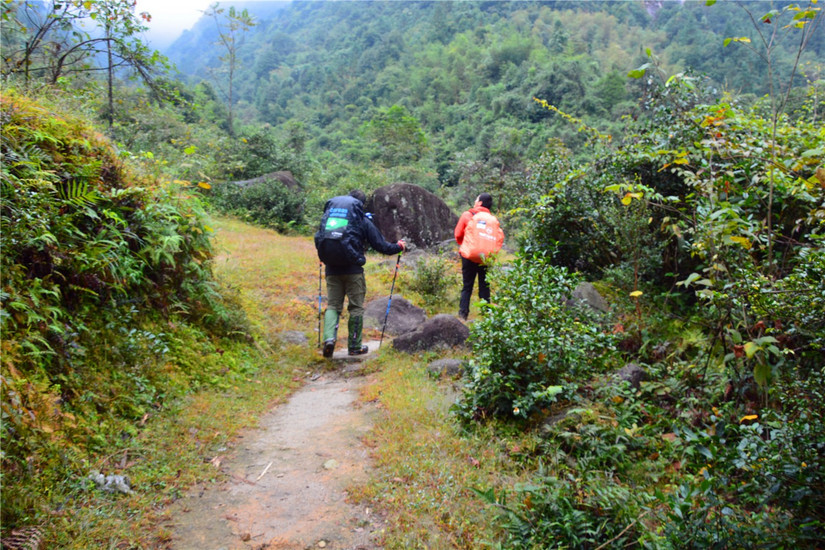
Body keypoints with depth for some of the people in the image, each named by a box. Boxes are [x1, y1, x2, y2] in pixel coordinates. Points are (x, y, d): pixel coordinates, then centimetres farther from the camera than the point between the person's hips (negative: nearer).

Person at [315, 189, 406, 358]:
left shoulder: (328, 213, 11)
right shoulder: (363, 221, 0)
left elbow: (320, 240, 20)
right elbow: (381, 246, 3)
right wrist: (399, 246, 20)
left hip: (331, 269, 3)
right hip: (353, 270, -3)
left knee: (333, 305, 11)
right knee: (356, 307, 9)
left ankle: (329, 338, -12)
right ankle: (354, 347, 15)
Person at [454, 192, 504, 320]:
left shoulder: (468, 215, -1)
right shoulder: (493, 219, 5)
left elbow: (458, 234, 3)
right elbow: (500, 237, -1)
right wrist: (492, 251, 10)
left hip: (469, 256, -1)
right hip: (486, 258, 2)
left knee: (467, 286, 7)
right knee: (484, 287, 9)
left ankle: (463, 313, 3)